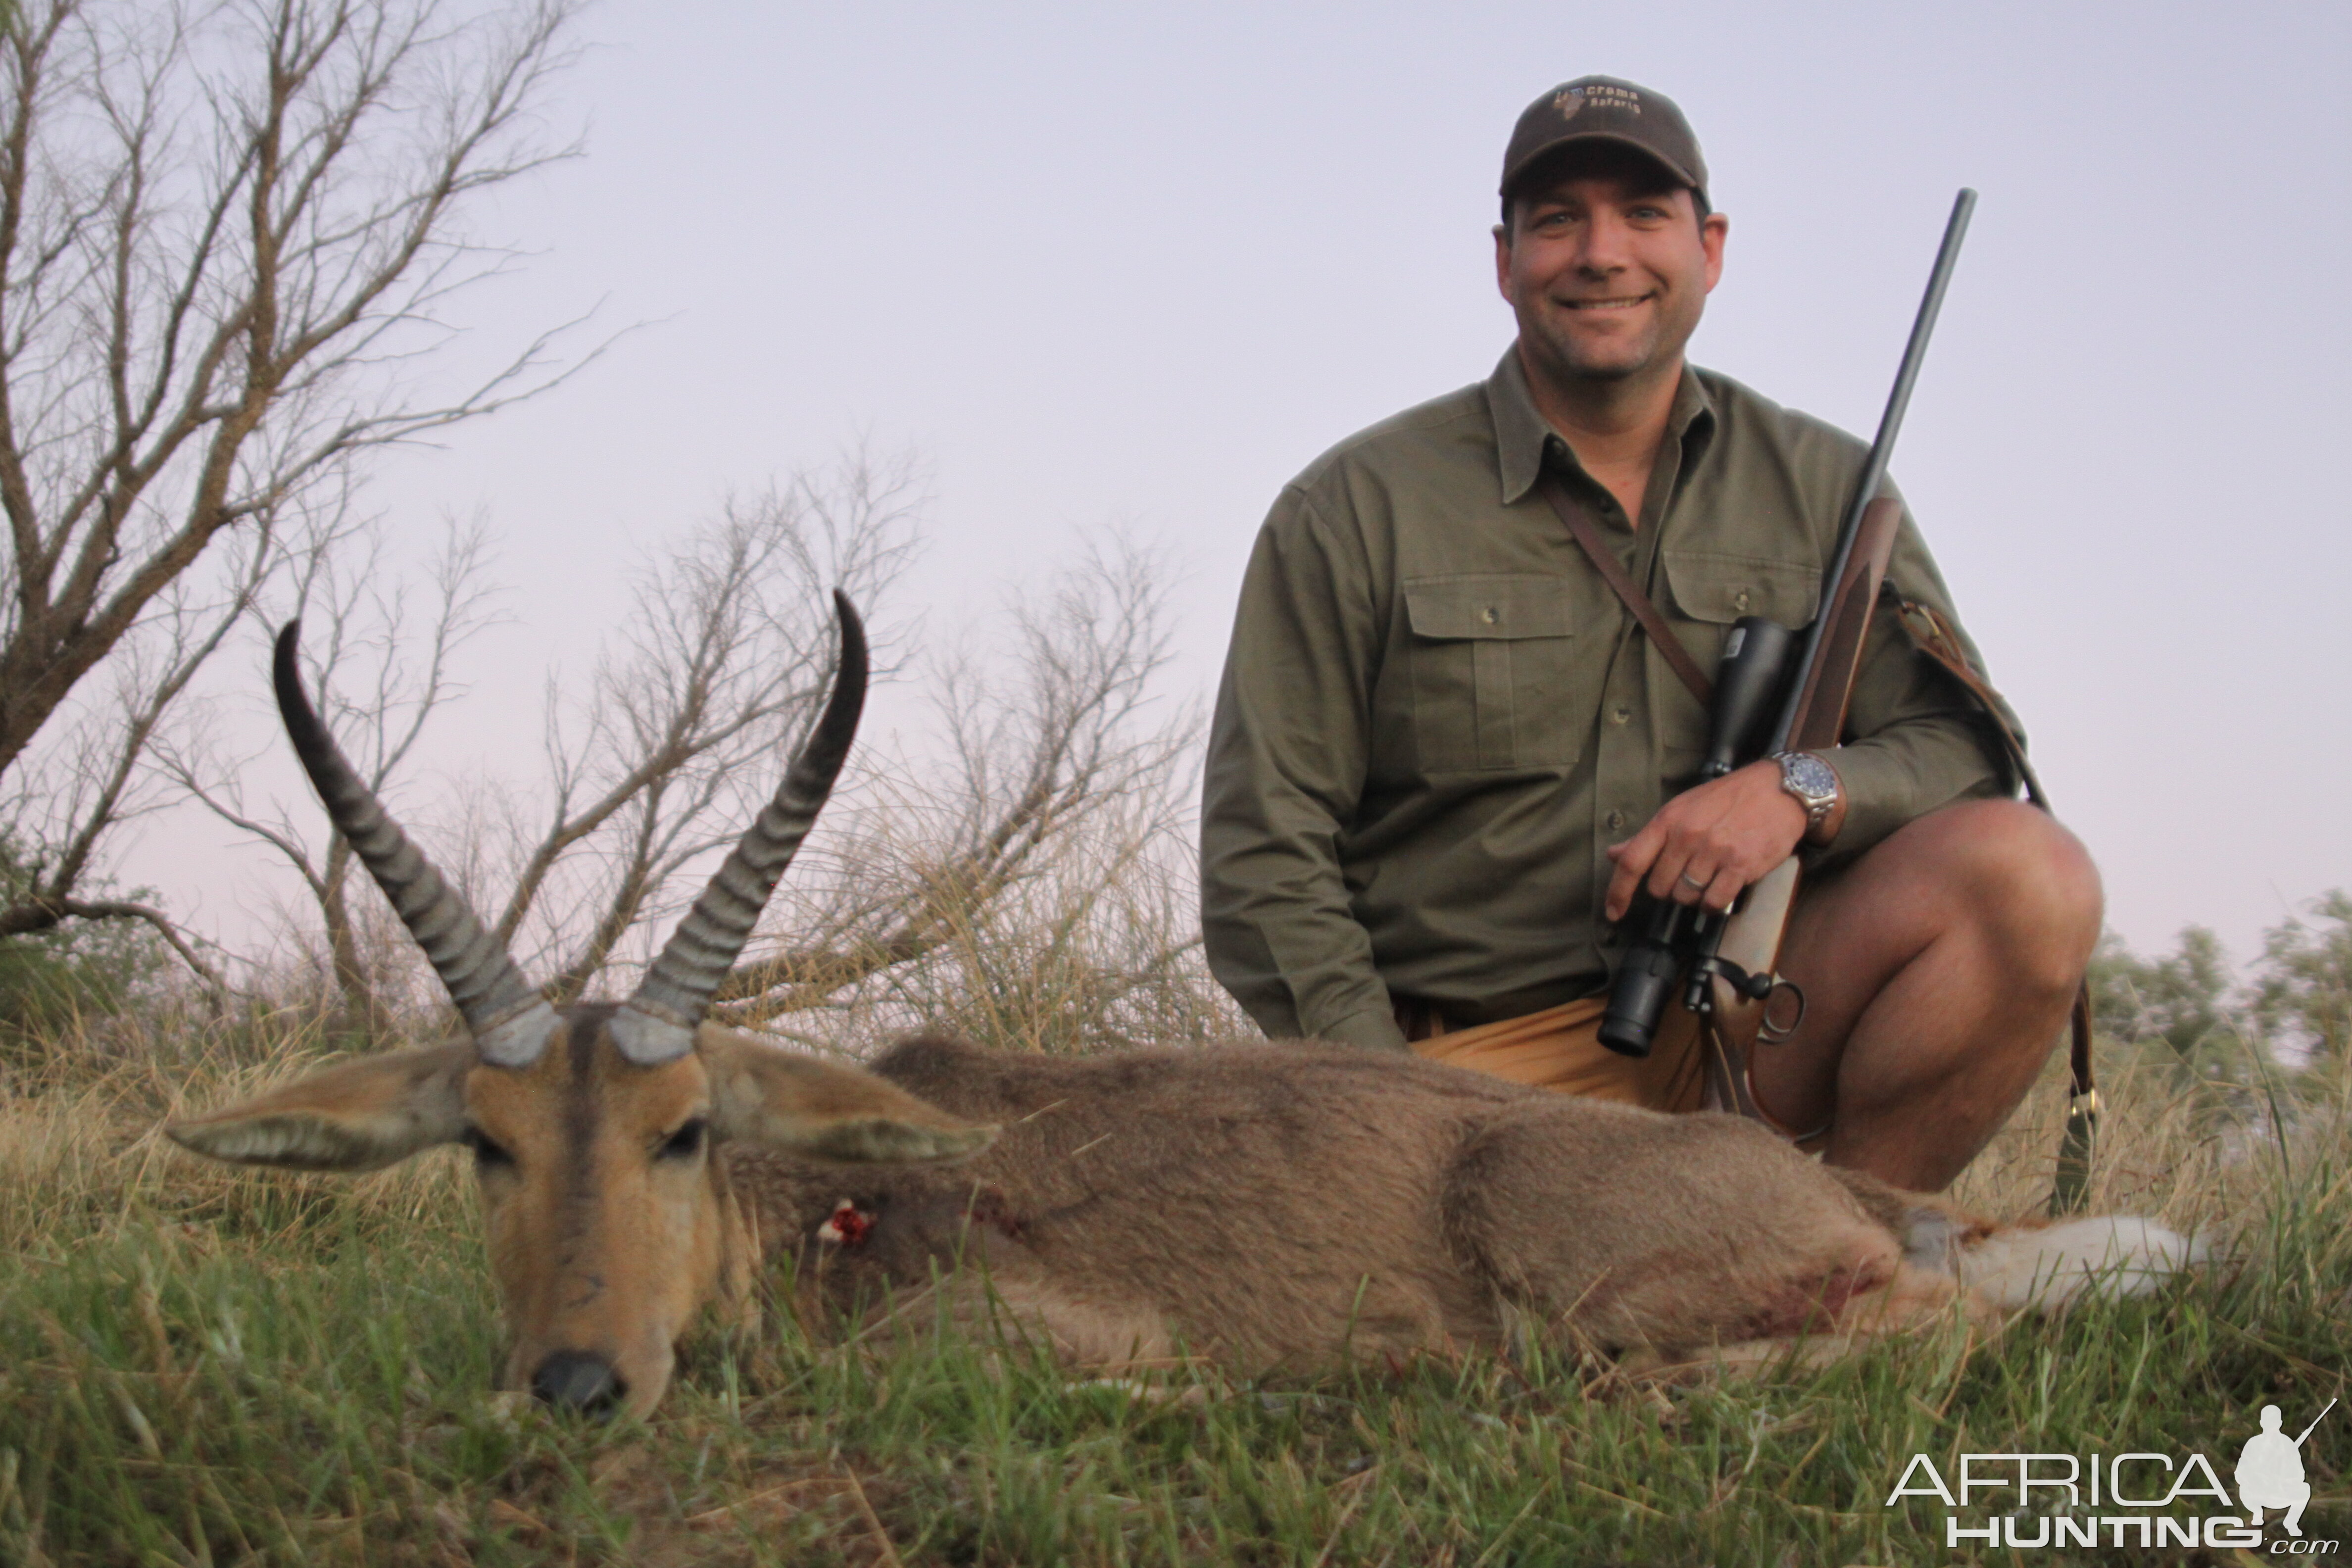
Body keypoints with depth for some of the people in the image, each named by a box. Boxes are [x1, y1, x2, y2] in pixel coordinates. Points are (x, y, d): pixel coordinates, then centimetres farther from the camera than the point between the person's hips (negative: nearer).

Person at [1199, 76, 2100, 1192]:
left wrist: (1802, 789, -15)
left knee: (2024, 872, -22)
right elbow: (1265, 859, -1)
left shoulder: (1823, 488, 9)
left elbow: (1962, 743, 7)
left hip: (1738, 1021, 3)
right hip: (1469, 1063, -3)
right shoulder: (1355, 511, 1)